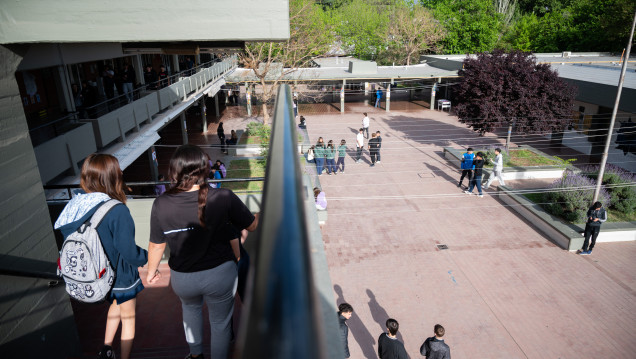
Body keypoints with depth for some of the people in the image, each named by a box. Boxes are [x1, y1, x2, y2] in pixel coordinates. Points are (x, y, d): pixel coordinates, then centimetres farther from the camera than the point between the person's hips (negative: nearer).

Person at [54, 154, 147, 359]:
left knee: (116, 305, 33)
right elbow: (129, 252, -27)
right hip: (121, 278, -6)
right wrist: (148, 257, -7)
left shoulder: (75, 206, -13)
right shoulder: (118, 211, -32)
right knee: (128, 317, 19)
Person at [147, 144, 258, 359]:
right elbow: (252, 225, -8)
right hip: (219, 274, -3)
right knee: (220, 322, 21)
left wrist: (152, 270, 15)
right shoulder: (223, 198, -22)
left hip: (182, 278, 3)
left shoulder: (161, 204, -17)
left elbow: (156, 245, -5)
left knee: (190, 307, 35)